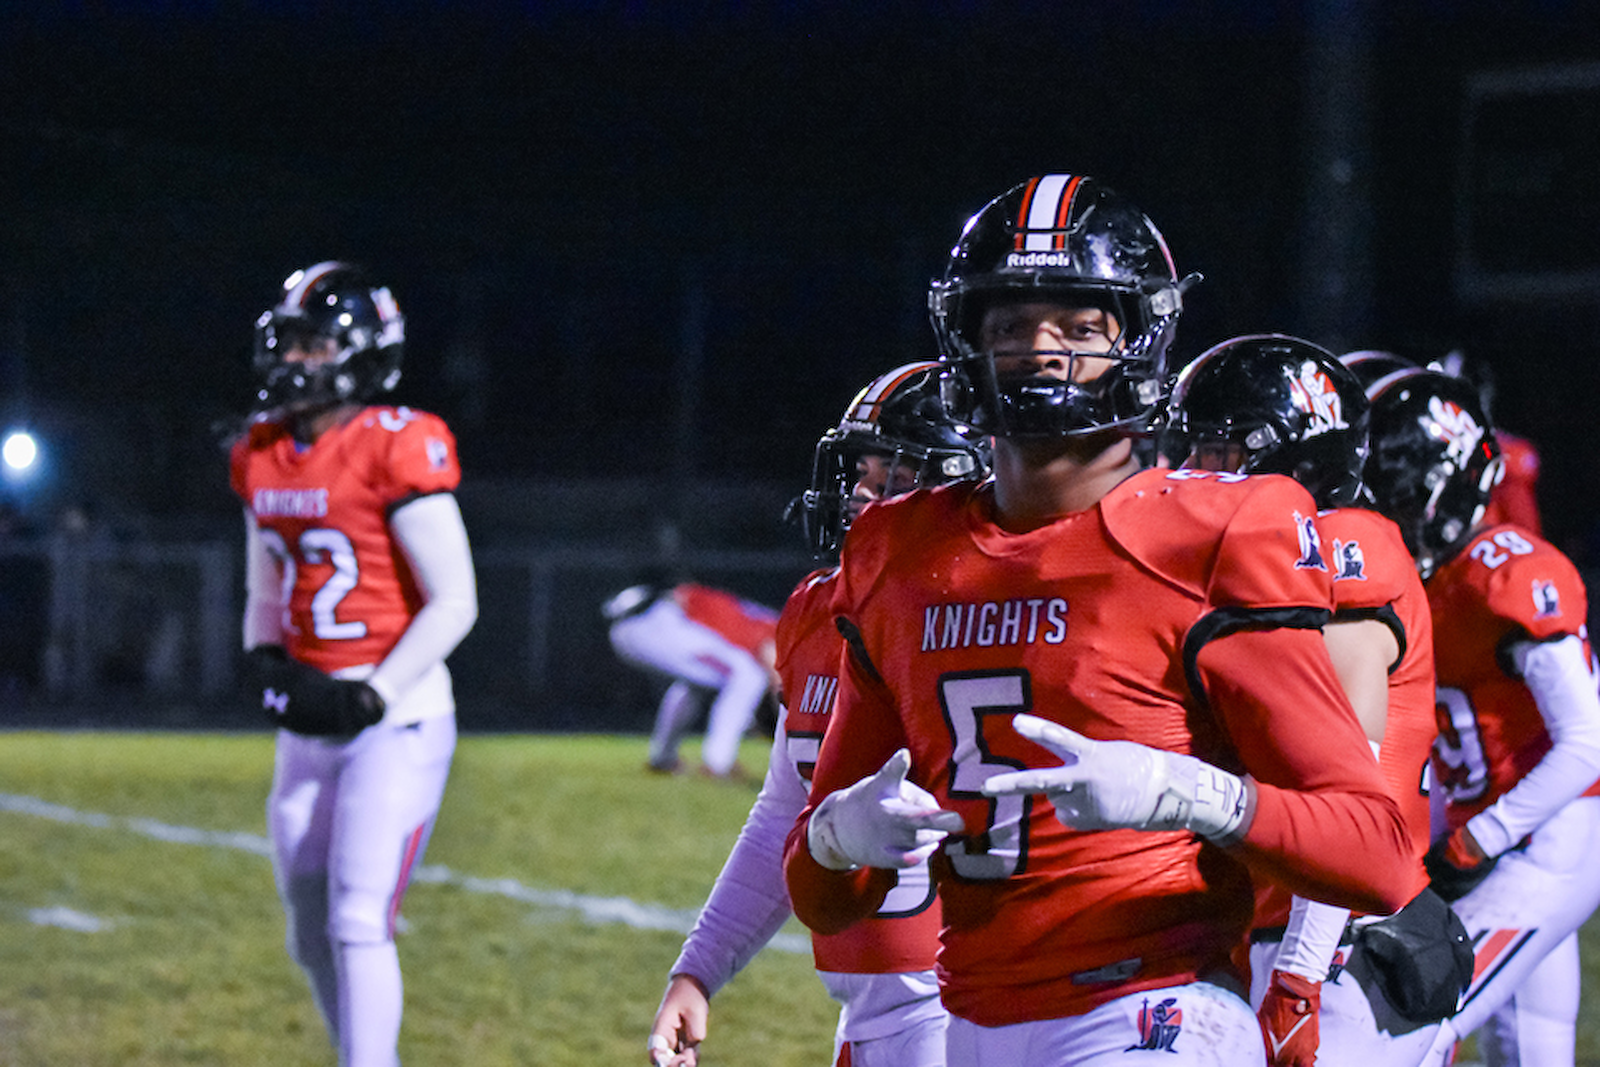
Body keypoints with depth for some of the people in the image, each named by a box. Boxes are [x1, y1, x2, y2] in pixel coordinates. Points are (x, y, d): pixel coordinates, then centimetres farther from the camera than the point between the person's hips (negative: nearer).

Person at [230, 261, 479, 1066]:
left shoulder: (395, 451, -14)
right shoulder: (263, 461, 8)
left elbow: (454, 602, -14)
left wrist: (371, 698, -17)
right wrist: (268, 663, 0)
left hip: (397, 722, -7)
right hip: (310, 728, 7)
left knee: (358, 923, -16)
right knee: (313, 938, 12)